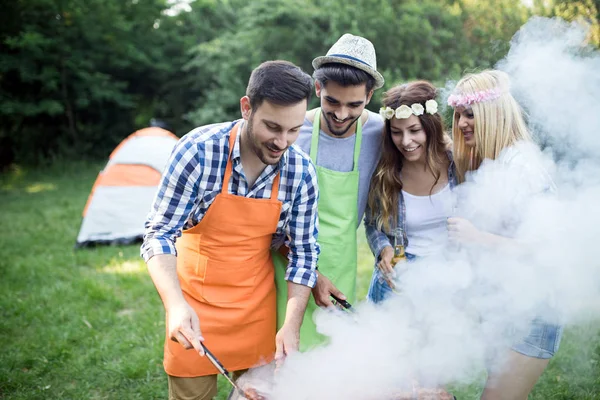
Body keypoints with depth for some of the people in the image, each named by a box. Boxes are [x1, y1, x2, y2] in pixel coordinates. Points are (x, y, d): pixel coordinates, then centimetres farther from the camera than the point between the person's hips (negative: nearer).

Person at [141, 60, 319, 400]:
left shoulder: (301, 172, -14)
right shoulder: (199, 150, -22)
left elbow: (304, 251, -5)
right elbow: (159, 234, -17)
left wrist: (292, 324, -15)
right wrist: (175, 304, -32)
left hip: (256, 305, 2)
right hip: (194, 305, -2)